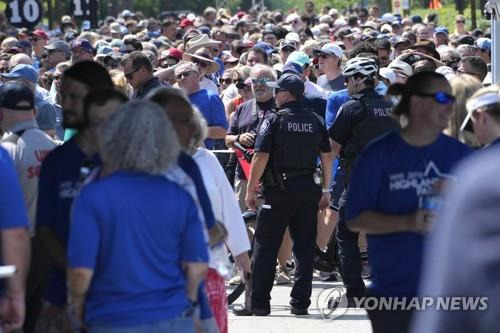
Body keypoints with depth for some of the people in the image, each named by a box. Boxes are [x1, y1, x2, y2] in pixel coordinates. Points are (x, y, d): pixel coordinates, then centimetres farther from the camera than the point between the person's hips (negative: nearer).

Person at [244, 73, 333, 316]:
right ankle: (300, 302, 6)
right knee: (304, 247, 8)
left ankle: (259, 302, 0)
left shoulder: (274, 120, -7)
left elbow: (261, 157, -12)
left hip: (280, 189, -4)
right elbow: (327, 156, 9)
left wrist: (251, 189, -5)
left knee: (265, 247, 2)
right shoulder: (315, 121, 7)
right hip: (308, 189, 4)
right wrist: (325, 190, 16)